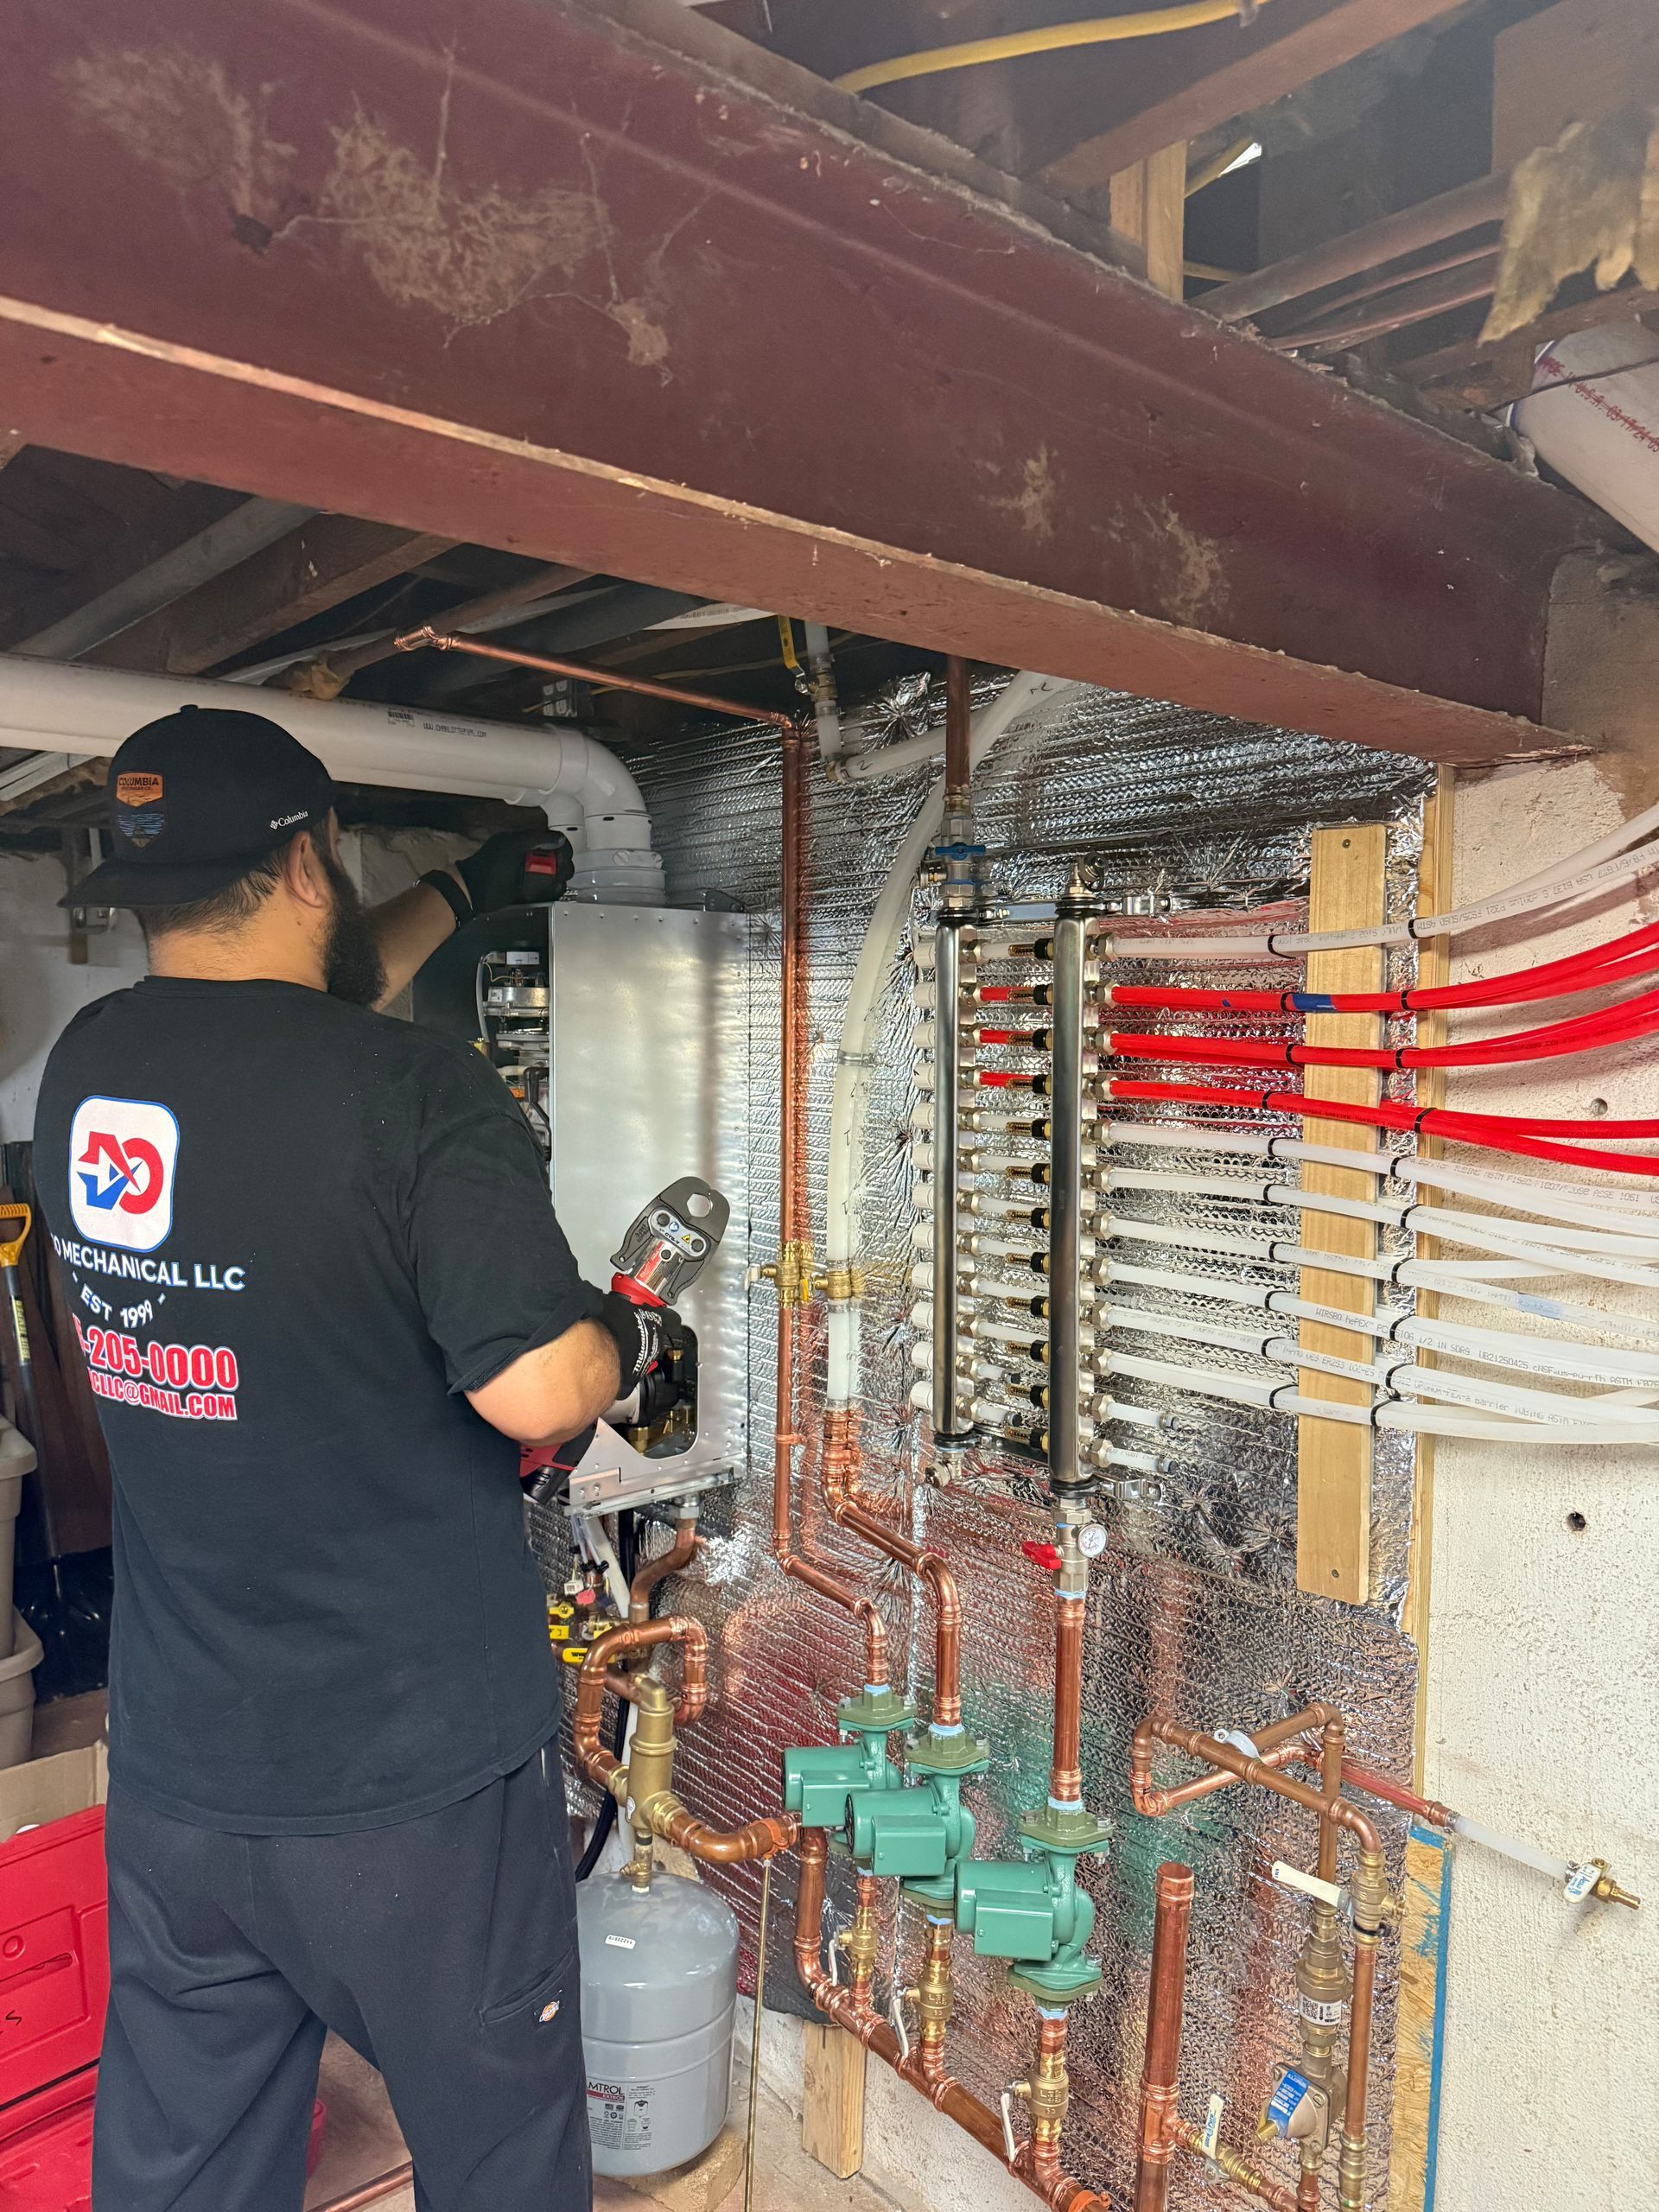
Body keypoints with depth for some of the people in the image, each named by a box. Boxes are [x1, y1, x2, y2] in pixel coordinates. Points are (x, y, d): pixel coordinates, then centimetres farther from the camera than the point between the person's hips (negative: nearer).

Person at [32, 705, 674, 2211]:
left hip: (173, 1775, 6)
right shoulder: (418, 1094, -22)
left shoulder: (82, 1067, -1)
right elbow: (537, 1394, -26)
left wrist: (467, 892, 28)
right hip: (409, 1784, -5)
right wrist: (632, 1340, -3)